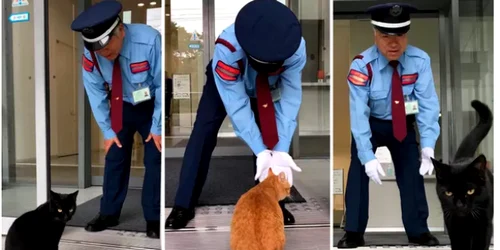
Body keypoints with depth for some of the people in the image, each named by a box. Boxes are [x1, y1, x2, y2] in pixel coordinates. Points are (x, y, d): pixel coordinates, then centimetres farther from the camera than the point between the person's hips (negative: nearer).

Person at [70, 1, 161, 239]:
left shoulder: (149, 41, -33)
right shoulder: (91, 55, -23)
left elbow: (162, 85, -22)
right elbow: (96, 94, -8)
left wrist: (158, 127, -17)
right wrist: (107, 130, -6)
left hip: (152, 106, -2)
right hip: (121, 107, 3)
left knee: (154, 160, -2)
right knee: (114, 158, 4)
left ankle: (153, 219, 12)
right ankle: (108, 214, 21)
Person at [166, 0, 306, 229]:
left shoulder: (296, 49, -37)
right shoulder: (227, 48, -44)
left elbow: (290, 100, -32)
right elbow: (237, 106, -40)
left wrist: (281, 151, -40)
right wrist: (261, 152, -44)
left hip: (268, 87, 2)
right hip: (225, 83, -2)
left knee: (274, 135, -7)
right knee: (204, 131, -14)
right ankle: (183, 206, -3)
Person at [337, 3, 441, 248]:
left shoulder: (420, 60, -20)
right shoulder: (362, 65, -27)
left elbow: (428, 104, -22)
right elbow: (358, 113, -30)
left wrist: (427, 147, -34)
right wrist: (368, 156, -37)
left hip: (404, 125, 2)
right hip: (370, 124, -2)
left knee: (412, 174, 1)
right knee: (359, 170, -13)